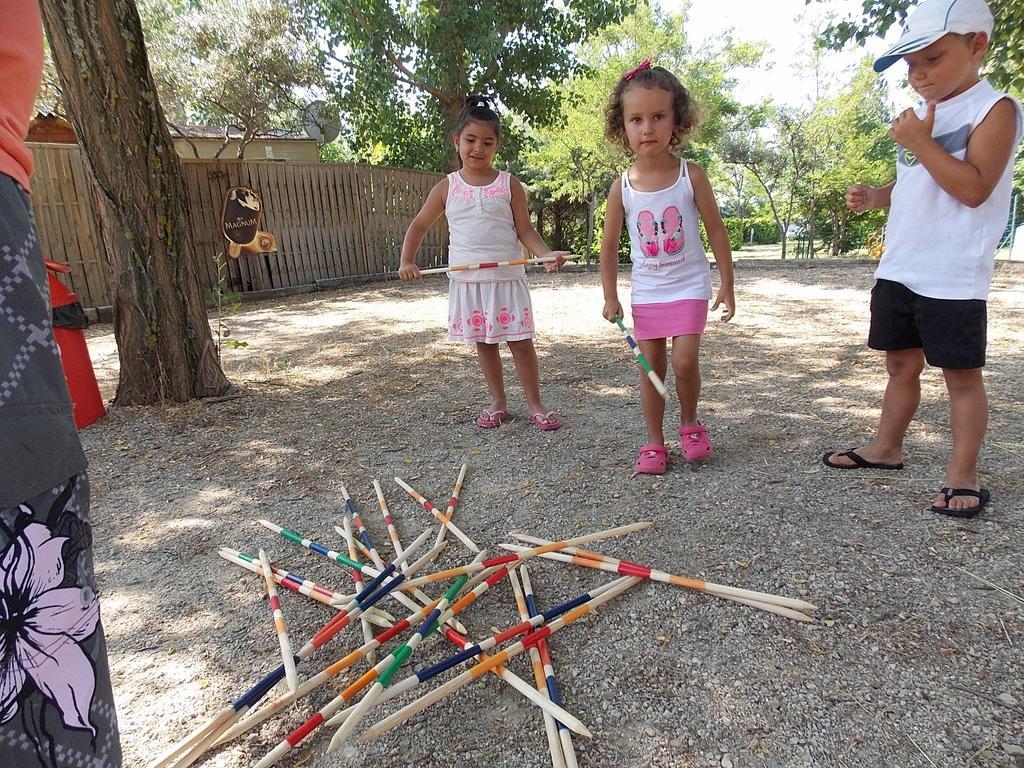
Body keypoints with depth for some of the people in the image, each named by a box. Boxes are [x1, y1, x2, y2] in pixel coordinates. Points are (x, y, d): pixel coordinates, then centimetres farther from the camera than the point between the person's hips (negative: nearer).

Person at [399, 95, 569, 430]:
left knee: (520, 341, 1)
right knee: (483, 344, 11)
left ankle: (535, 405, 15)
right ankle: (498, 402, 25)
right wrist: (407, 261, -1)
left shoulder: (509, 185, 0)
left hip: (507, 278, -2)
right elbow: (418, 225, 11)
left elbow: (525, 230, -1)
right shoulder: (446, 187, 4)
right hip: (466, 280, 2)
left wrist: (546, 254, -19)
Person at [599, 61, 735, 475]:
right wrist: (611, 297, 2)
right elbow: (609, 245, 3)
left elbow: (716, 231, -1)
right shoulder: (622, 187, -5)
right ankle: (654, 442, 18)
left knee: (684, 362, -11)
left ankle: (690, 423, 18)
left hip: (689, 287, -1)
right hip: (646, 292, 2)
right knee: (651, 368, 5)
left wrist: (727, 285, 0)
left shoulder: (691, 176, -8)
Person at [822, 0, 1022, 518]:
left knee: (961, 374, 1)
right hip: (898, 270, 7)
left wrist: (920, 143, -20)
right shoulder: (923, 116, 16)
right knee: (901, 363, 15)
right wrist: (875, 197, 5)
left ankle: (962, 476, 10)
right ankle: (886, 448, 29)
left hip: (953, 278, -7)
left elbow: (974, 188, -19)